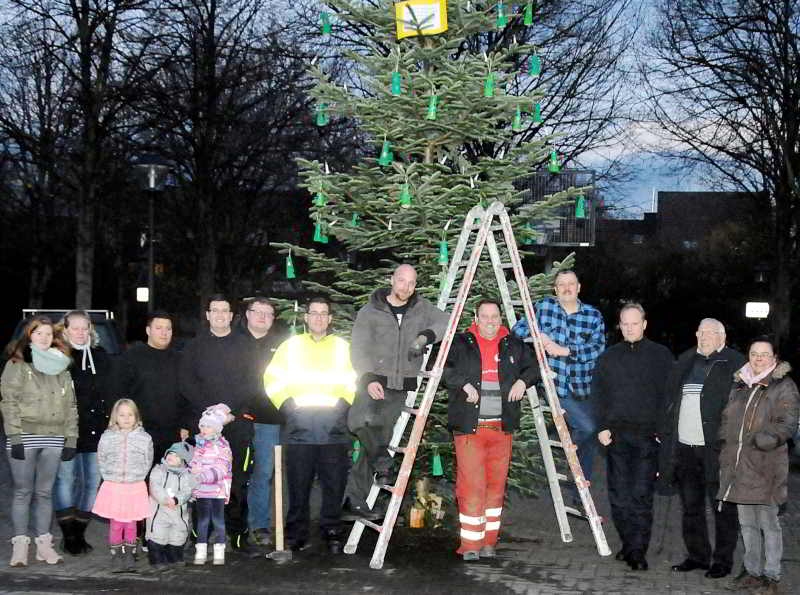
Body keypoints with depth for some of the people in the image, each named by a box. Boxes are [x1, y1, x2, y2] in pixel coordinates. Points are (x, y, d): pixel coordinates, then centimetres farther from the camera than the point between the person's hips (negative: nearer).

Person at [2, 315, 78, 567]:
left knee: (45, 492, 7)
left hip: (54, 438, 3)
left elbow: (70, 405, 13)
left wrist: (71, 439, 6)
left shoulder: (61, 367, 15)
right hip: (25, 436, -3)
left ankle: (44, 543, 11)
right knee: (23, 491, 0)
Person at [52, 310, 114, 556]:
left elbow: (109, 394, 14)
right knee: (66, 478, -3)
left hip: (96, 430, 4)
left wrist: (109, 423, 6)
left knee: (92, 480, 5)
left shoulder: (101, 356, 13)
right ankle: (69, 536, 5)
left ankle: (80, 533, 16)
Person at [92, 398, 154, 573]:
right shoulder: (107, 437, 0)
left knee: (131, 523, 6)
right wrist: (110, 477, 0)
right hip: (113, 486, 0)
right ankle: (116, 556, 14)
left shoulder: (144, 438, -1)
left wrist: (137, 477, -1)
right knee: (116, 523, 3)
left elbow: (148, 462, 5)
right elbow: (101, 461, 7)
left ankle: (130, 555, 18)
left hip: (135, 487, 0)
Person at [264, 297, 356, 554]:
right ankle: (296, 533, 8)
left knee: (334, 482, -2)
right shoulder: (291, 345, 15)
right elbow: (272, 378, 10)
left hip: (334, 428, 0)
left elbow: (355, 381, 13)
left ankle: (332, 531, 8)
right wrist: (287, 403, -3)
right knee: (298, 483, 0)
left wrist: (344, 403, -3)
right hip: (299, 426, 0)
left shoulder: (343, 347, 17)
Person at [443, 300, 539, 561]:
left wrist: (523, 380, 4)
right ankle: (470, 545, -2)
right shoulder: (460, 344, 3)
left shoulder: (514, 346, 13)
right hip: (469, 427, -3)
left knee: (496, 485, 7)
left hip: (501, 427, 4)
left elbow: (534, 366, 24)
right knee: (471, 485, -8)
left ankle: (488, 542, 17)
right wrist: (463, 383, -17)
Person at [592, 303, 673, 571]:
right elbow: (598, 394, 12)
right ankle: (628, 544, 17)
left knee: (641, 495, -7)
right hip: (616, 435, 3)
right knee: (619, 495, 5)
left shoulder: (661, 355, 5)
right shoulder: (609, 356, 12)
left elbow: (670, 395, 2)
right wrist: (602, 426, 0)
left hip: (648, 436, -3)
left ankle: (638, 551, -4)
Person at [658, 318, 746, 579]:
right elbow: (670, 403, 18)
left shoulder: (734, 363, -3)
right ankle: (697, 556, 25)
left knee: (722, 508, 3)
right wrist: (666, 438, 12)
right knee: (691, 506, 14)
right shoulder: (685, 362, 14)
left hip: (716, 449, -6)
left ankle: (723, 560, 13)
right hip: (684, 448, 6)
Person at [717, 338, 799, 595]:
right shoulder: (740, 386, 16)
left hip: (766, 466, -6)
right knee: (747, 522, 13)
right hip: (739, 466, 6)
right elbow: (727, 418, 25)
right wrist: (724, 440, 11)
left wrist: (769, 437, -24)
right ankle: (752, 571, 24)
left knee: (768, 521, -2)